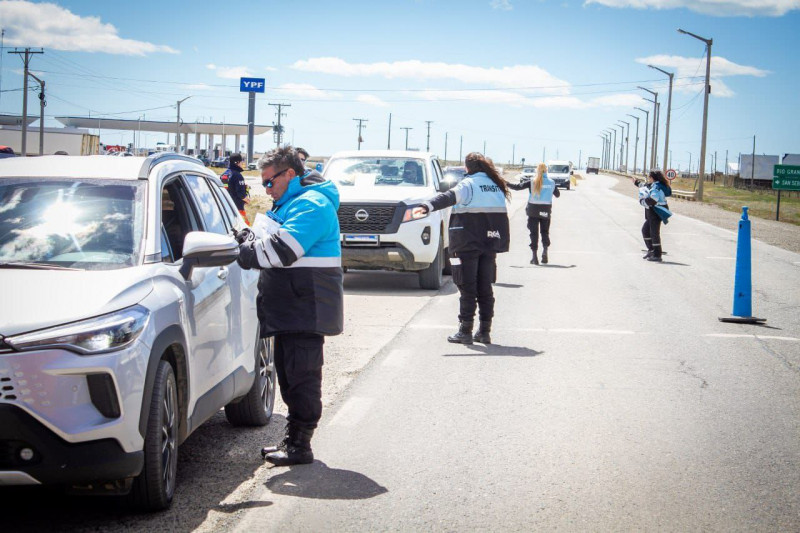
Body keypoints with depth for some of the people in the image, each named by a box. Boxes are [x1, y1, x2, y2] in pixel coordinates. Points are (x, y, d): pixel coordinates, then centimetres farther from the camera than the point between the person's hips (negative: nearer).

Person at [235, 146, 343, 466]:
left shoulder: (311, 205, -15)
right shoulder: (289, 203, 20)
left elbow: (283, 250, -25)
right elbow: (276, 241, 20)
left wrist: (243, 252, -16)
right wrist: (250, 238, 0)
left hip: (306, 308, -10)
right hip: (290, 309, 10)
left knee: (302, 376, -6)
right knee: (289, 374, 14)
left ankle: (300, 446, -1)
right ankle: (293, 440, 22)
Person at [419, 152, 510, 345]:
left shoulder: (468, 184, -9)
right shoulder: (496, 185, 13)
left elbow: (449, 197, -27)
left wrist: (428, 206, -40)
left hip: (468, 243, -6)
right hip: (490, 243, 6)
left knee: (467, 288, -3)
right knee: (485, 287, 10)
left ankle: (465, 331, -5)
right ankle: (484, 332, 11)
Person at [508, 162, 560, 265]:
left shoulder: (532, 182, -6)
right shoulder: (551, 183, 2)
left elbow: (518, 187, -9)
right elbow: (557, 195, 15)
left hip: (533, 210, -2)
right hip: (546, 210, 2)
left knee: (534, 233, 3)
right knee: (545, 231, 13)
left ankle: (534, 256, -1)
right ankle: (545, 251, -10)